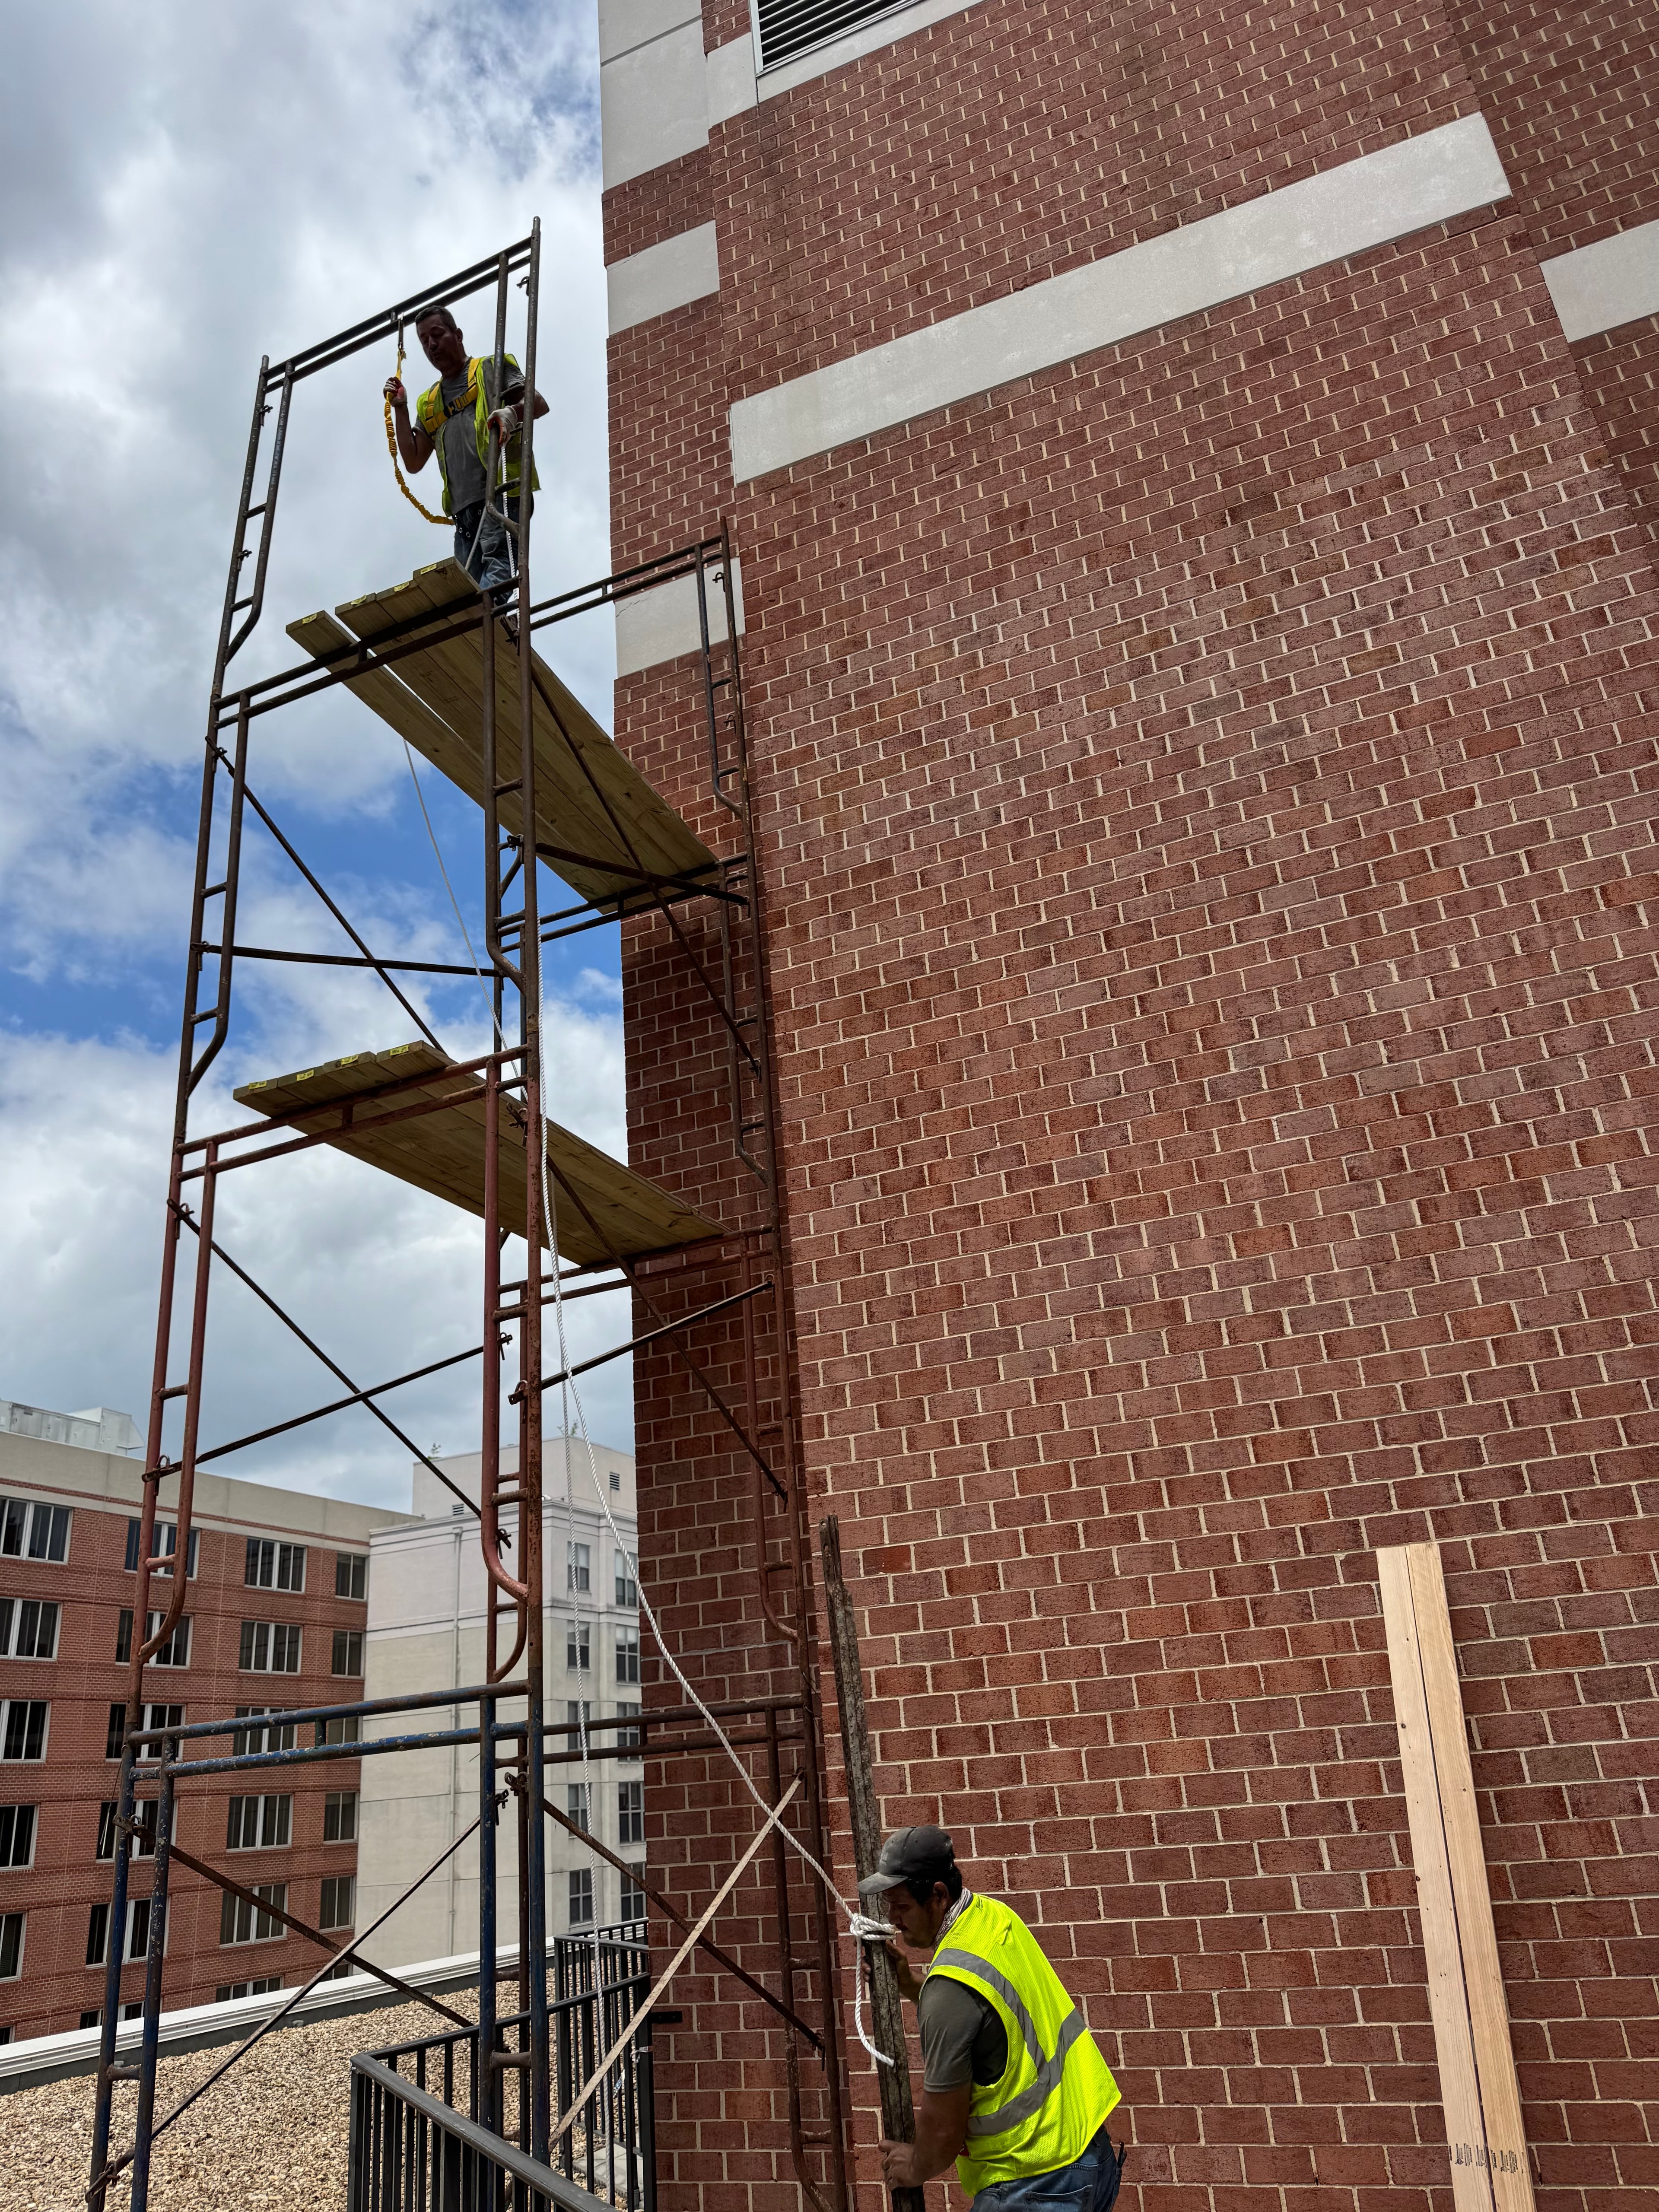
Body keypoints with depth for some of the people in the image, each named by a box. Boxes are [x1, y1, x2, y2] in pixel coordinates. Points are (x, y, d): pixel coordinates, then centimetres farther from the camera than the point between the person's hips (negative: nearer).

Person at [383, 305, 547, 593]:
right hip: (464, 505, 6)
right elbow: (414, 463, 25)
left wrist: (512, 413, -17)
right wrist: (400, 409, 20)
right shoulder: (428, 403, 31)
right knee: (471, 583, -9)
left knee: (496, 557, -26)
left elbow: (539, 404, 4)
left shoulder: (491, 368, 17)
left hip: (501, 492, -6)